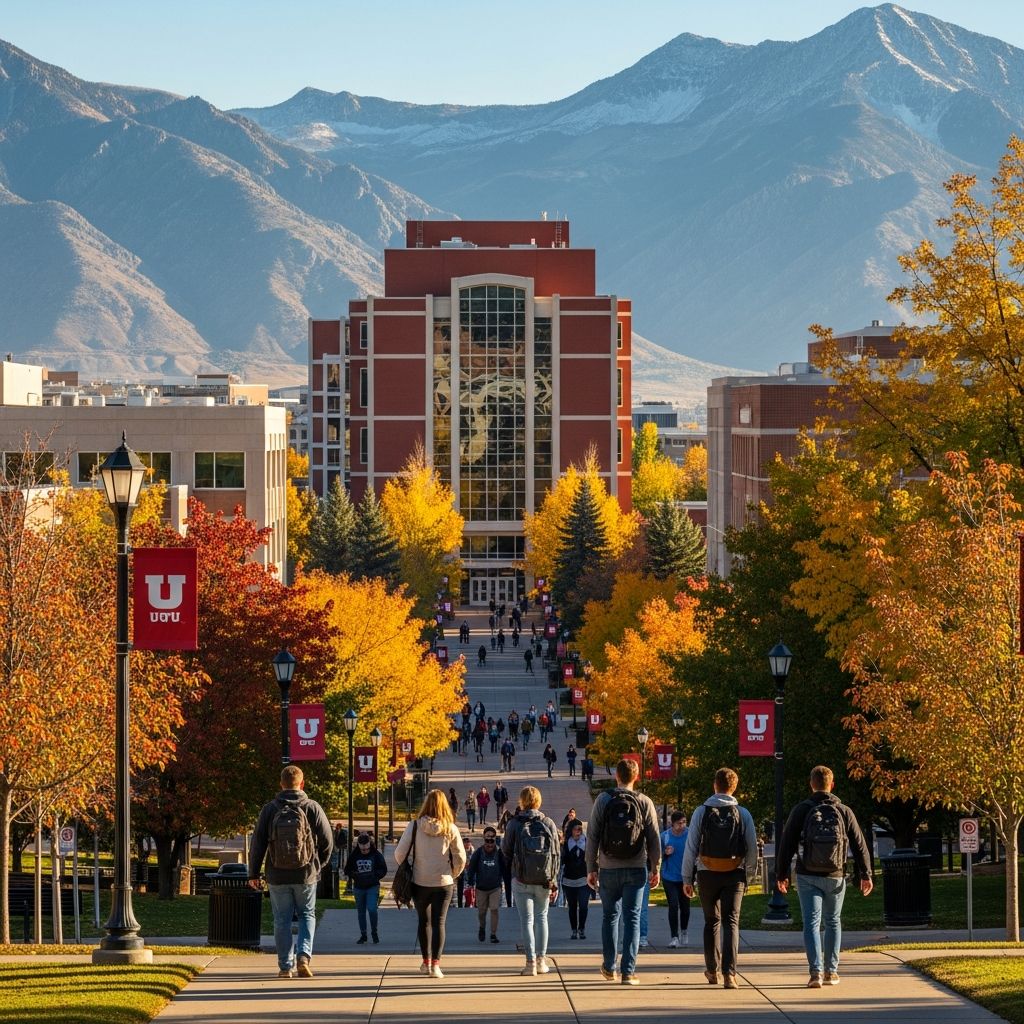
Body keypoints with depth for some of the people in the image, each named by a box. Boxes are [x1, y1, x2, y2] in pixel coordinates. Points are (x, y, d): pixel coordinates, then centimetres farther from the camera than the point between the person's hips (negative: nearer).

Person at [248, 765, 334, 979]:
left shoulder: (269, 809, -3)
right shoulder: (312, 808, -5)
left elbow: (258, 843, -2)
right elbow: (327, 840, -1)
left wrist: (253, 873, 8)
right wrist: (319, 864, 17)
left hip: (277, 876, 0)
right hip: (306, 874, 0)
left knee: (282, 920, 9)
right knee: (307, 915, 15)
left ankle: (286, 966, 9)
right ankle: (304, 955, -5)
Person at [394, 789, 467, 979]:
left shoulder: (414, 826, -7)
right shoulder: (450, 829, -5)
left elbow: (400, 853, -6)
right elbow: (461, 857, -1)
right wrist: (453, 875, 16)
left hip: (420, 883, 1)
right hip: (443, 883, 0)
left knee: (423, 921, 17)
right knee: (439, 922, 3)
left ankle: (426, 962, 25)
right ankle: (435, 963, -9)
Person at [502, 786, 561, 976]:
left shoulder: (514, 824, -7)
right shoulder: (548, 824, 0)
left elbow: (506, 850, 0)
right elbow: (556, 855, 1)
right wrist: (554, 882, 6)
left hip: (522, 880, -2)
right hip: (544, 880, 2)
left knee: (527, 919, 1)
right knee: (541, 917, 16)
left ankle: (531, 962, -5)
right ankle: (541, 960, 15)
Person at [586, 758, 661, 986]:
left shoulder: (603, 801, -2)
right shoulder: (644, 802, -2)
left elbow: (593, 837, -2)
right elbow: (654, 839, 0)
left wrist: (591, 868, 4)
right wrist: (655, 868, 8)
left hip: (608, 869, 1)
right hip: (636, 870, -1)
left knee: (610, 916, 15)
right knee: (632, 918, 1)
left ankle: (609, 967, 21)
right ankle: (628, 971, -5)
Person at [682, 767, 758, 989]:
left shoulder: (702, 812, -2)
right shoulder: (742, 814, 0)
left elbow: (691, 846, -3)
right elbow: (752, 848, 0)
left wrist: (687, 879, 2)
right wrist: (748, 876, 11)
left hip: (707, 874, 0)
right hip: (734, 874, 0)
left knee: (711, 921, 16)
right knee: (731, 922, -2)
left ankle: (712, 971, 25)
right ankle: (729, 973, -17)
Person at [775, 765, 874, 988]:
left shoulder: (801, 810, -4)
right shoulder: (843, 811, 0)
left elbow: (786, 844, -3)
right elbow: (859, 845, 0)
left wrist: (781, 874, 4)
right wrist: (865, 875, 6)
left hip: (807, 877, -1)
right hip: (835, 877, 1)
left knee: (811, 923, -2)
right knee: (833, 922, 17)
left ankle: (816, 971, -17)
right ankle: (831, 971, 20)